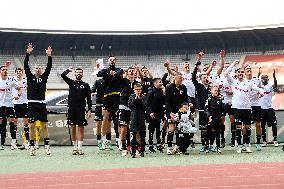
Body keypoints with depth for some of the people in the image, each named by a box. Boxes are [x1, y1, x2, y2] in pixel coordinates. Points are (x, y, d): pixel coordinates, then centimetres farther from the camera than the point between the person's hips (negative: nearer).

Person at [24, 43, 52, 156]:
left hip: (41, 104, 1)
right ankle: (32, 147, 6)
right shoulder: (30, 77, 8)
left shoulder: (44, 77, 11)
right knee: (31, 126, 1)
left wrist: (49, 56, -9)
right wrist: (28, 53, -11)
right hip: (32, 104, -1)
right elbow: (25, 66, -2)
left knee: (44, 126, 2)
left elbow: (49, 67, 2)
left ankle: (47, 146, 6)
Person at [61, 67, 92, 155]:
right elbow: (63, 75, -5)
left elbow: (89, 99, 6)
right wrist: (68, 70, 10)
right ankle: (75, 148, 11)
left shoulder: (86, 85, 7)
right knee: (73, 128, 4)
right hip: (71, 109, 1)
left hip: (81, 109, -1)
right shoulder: (71, 82, 9)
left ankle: (80, 148, 1)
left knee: (81, 128, -2)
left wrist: (89, 110, -2)